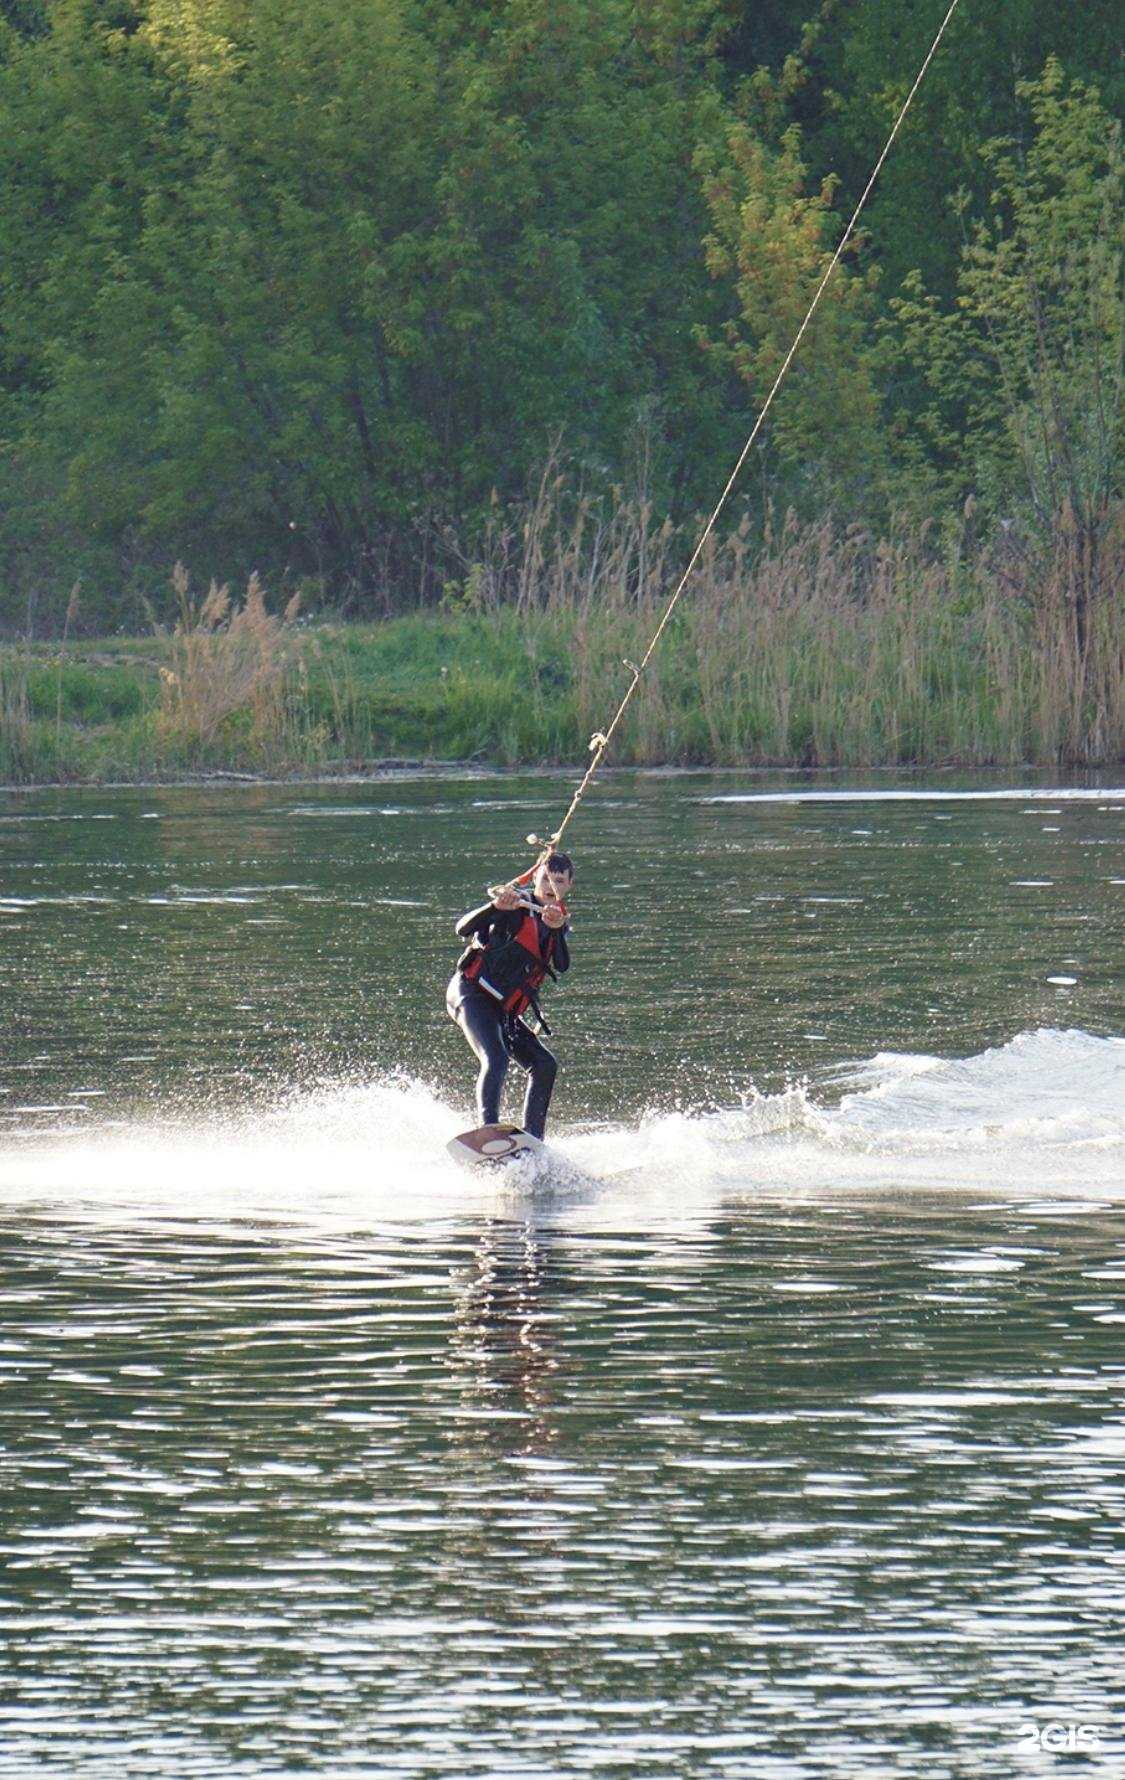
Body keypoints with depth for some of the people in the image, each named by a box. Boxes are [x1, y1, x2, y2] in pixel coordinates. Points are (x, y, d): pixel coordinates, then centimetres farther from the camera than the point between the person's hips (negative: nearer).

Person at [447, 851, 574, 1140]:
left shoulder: (560, 924, 15)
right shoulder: (517, 904, -4)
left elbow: (562, 966, -5)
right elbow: (463, 929, -16)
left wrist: (557, 930, -24)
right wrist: (497, 907, -34)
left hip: (502, 1010, 8)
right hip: (471, 994, -8)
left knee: (545, 1066, 0)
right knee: (495, 1059, -27)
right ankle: (488, 1128, -38)